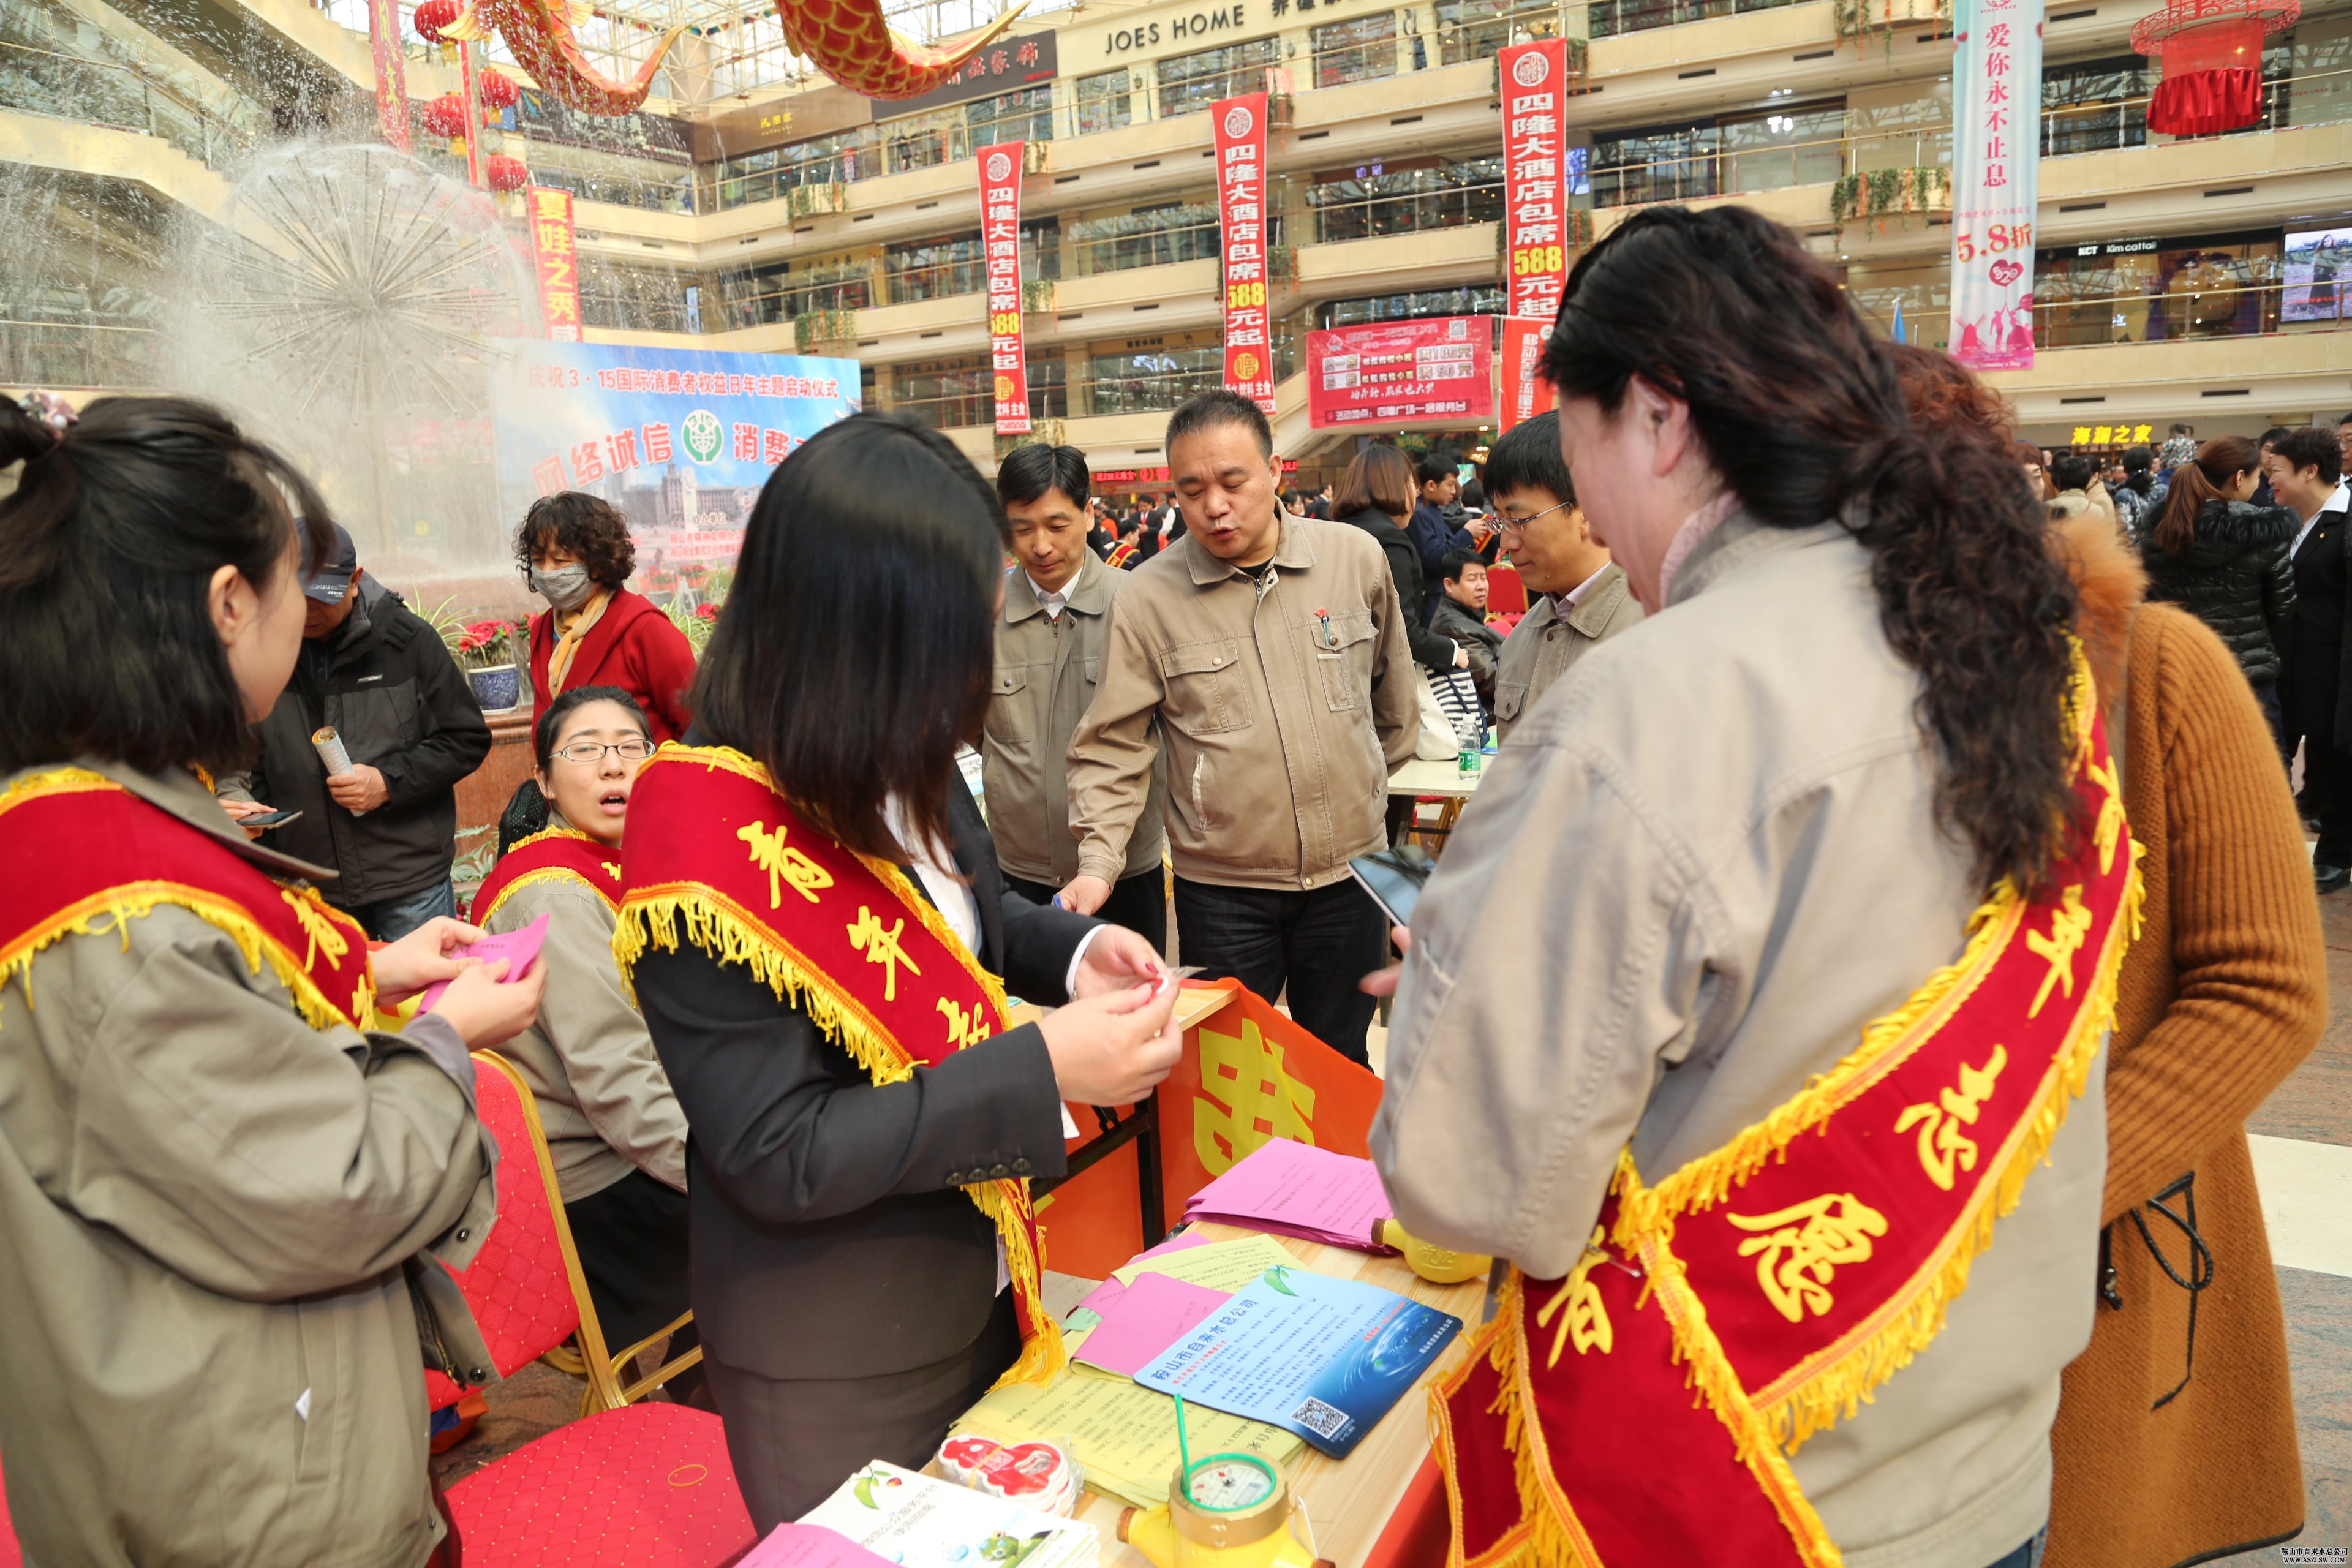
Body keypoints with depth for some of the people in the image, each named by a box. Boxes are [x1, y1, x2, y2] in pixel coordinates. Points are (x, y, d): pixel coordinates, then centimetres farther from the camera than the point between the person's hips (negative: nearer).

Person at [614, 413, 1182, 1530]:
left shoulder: (891, 767, -6)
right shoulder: (708, 839, -29)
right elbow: (777, 1158, -27)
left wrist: (1067, 950, -7)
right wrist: (1043, 1070, -30)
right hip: (838, 1374, -7)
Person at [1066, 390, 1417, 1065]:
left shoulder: (1356, 558, -1)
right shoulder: (1149, 597, -8)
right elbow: (1114, 748, -6)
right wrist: (1097, 863, -17)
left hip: (1348, 870, 2)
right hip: (1221, 889, -2)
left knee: (1340, 1066, 19)